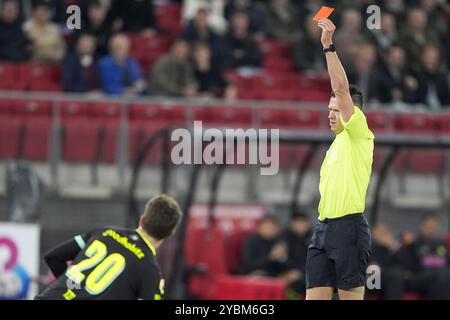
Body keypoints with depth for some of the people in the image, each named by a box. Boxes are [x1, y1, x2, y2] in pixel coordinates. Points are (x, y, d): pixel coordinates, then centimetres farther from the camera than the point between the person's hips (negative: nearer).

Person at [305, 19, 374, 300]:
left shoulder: (359, 135, -3)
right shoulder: (336, 144, 23)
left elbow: (342, 89, -14)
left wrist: (329, 46, -16)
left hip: (348, 227, -9)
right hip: (323, 226, 9)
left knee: (351, 297, -6)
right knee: (314, 298, 2)